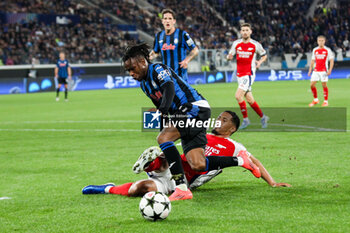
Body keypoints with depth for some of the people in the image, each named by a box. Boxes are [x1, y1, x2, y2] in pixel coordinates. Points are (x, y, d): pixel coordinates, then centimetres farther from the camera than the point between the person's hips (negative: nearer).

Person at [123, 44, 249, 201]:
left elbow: (169, 88, -28)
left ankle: (181, 188, -33)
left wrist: (160, 112, -42)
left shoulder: (157, 69, -9)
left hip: (196, 108, -9)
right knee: (198, 165, -5)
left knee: (163, 138, -27)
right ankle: (240, 161, 12)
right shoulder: (144, 84, 18)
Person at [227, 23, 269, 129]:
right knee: (250, 100, 8)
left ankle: (245, 119, -8)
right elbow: (230, 56, 9)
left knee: (238, 96, -20)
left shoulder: (255, 45, -4)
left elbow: (264, 55, 10)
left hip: (249, 74, -5)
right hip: (239, 75, 5)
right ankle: (263, 117, 27)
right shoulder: (236, 43, 4)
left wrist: (260, 62, -9)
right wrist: (229, 56, -15)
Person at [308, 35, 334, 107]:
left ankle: (326, 101, 8)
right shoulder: (315, 50, 10)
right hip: (316, 70, 4)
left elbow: (331, 60, -3)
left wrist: (330, 70, -14)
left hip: (324, 71, -4)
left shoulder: (327, 50, -2)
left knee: (324, 85, -4)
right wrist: (310, 70, 12)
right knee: (312, 85, -2)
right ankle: (315, 100, 14)